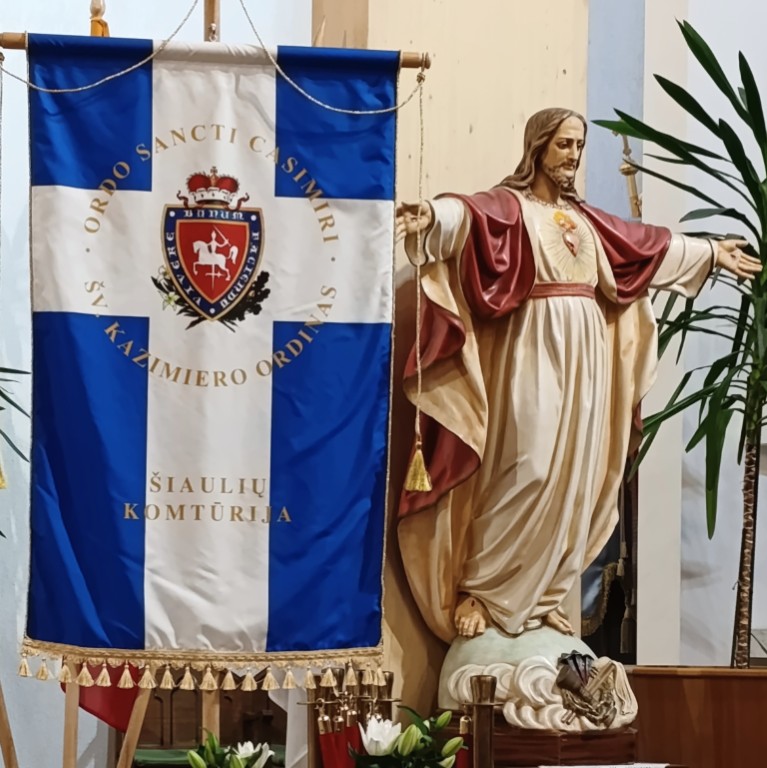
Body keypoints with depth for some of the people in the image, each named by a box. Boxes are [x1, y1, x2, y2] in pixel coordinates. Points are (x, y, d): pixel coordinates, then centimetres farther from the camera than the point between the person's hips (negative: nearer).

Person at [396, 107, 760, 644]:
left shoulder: (585, 219, 18)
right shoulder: (509, 206, -3)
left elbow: (649, 243, 30)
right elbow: (468, 216, -25)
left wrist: (713, 253, 39)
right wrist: (433, 217, -48)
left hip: (584, 360, 7)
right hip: (533, 357, -7)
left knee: (571, 480, 5)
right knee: (526, 471, -15)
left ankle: (542, 595, 13)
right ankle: (477, 593, -7)